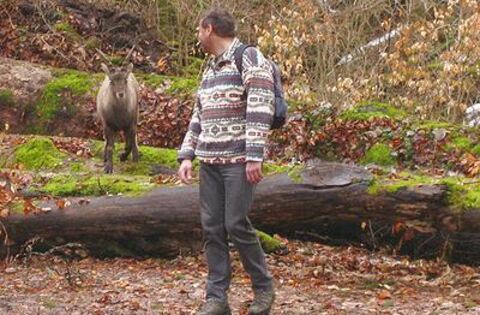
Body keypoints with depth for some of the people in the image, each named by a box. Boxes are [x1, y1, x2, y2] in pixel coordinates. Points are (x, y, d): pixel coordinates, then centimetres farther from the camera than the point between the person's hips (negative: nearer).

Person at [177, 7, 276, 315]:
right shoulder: (210, 68, 19)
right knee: (212, 228, 2)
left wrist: (255, 157, -21)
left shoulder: (250, 58, -6)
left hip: (239, 160, -7)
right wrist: (186, 156, 12)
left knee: (236, 224, -9)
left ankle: (264, 287, 9)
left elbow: (260, 110, -15)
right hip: (210, 161, 7)